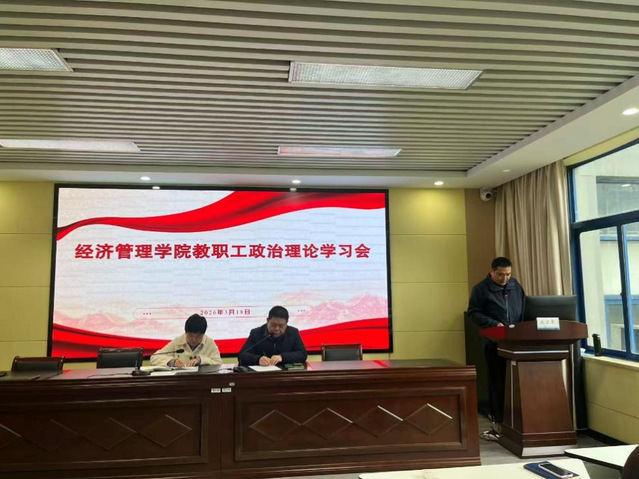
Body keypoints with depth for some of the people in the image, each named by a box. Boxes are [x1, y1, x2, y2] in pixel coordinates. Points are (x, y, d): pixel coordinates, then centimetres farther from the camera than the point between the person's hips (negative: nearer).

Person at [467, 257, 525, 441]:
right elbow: (473, 313, -6)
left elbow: (524, 311, 17)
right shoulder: (481, 289, -4)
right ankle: (499, 423, 9)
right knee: (498, 383, 1)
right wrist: (494, 324, -17)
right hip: (494, 343, -4)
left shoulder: (516, 286, 11)